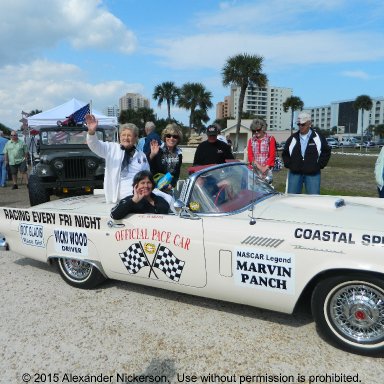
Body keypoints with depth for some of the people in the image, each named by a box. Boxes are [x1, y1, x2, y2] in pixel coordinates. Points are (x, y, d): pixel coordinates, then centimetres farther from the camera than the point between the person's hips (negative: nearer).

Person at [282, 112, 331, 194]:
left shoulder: (318, 137, 4)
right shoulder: (293, 138, 9)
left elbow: (326, 152, 7)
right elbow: (285, 153, 15)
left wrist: (319, 165, -2)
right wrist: (288, 165, 2)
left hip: (312, 174, -2)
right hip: (295, 173, 2)